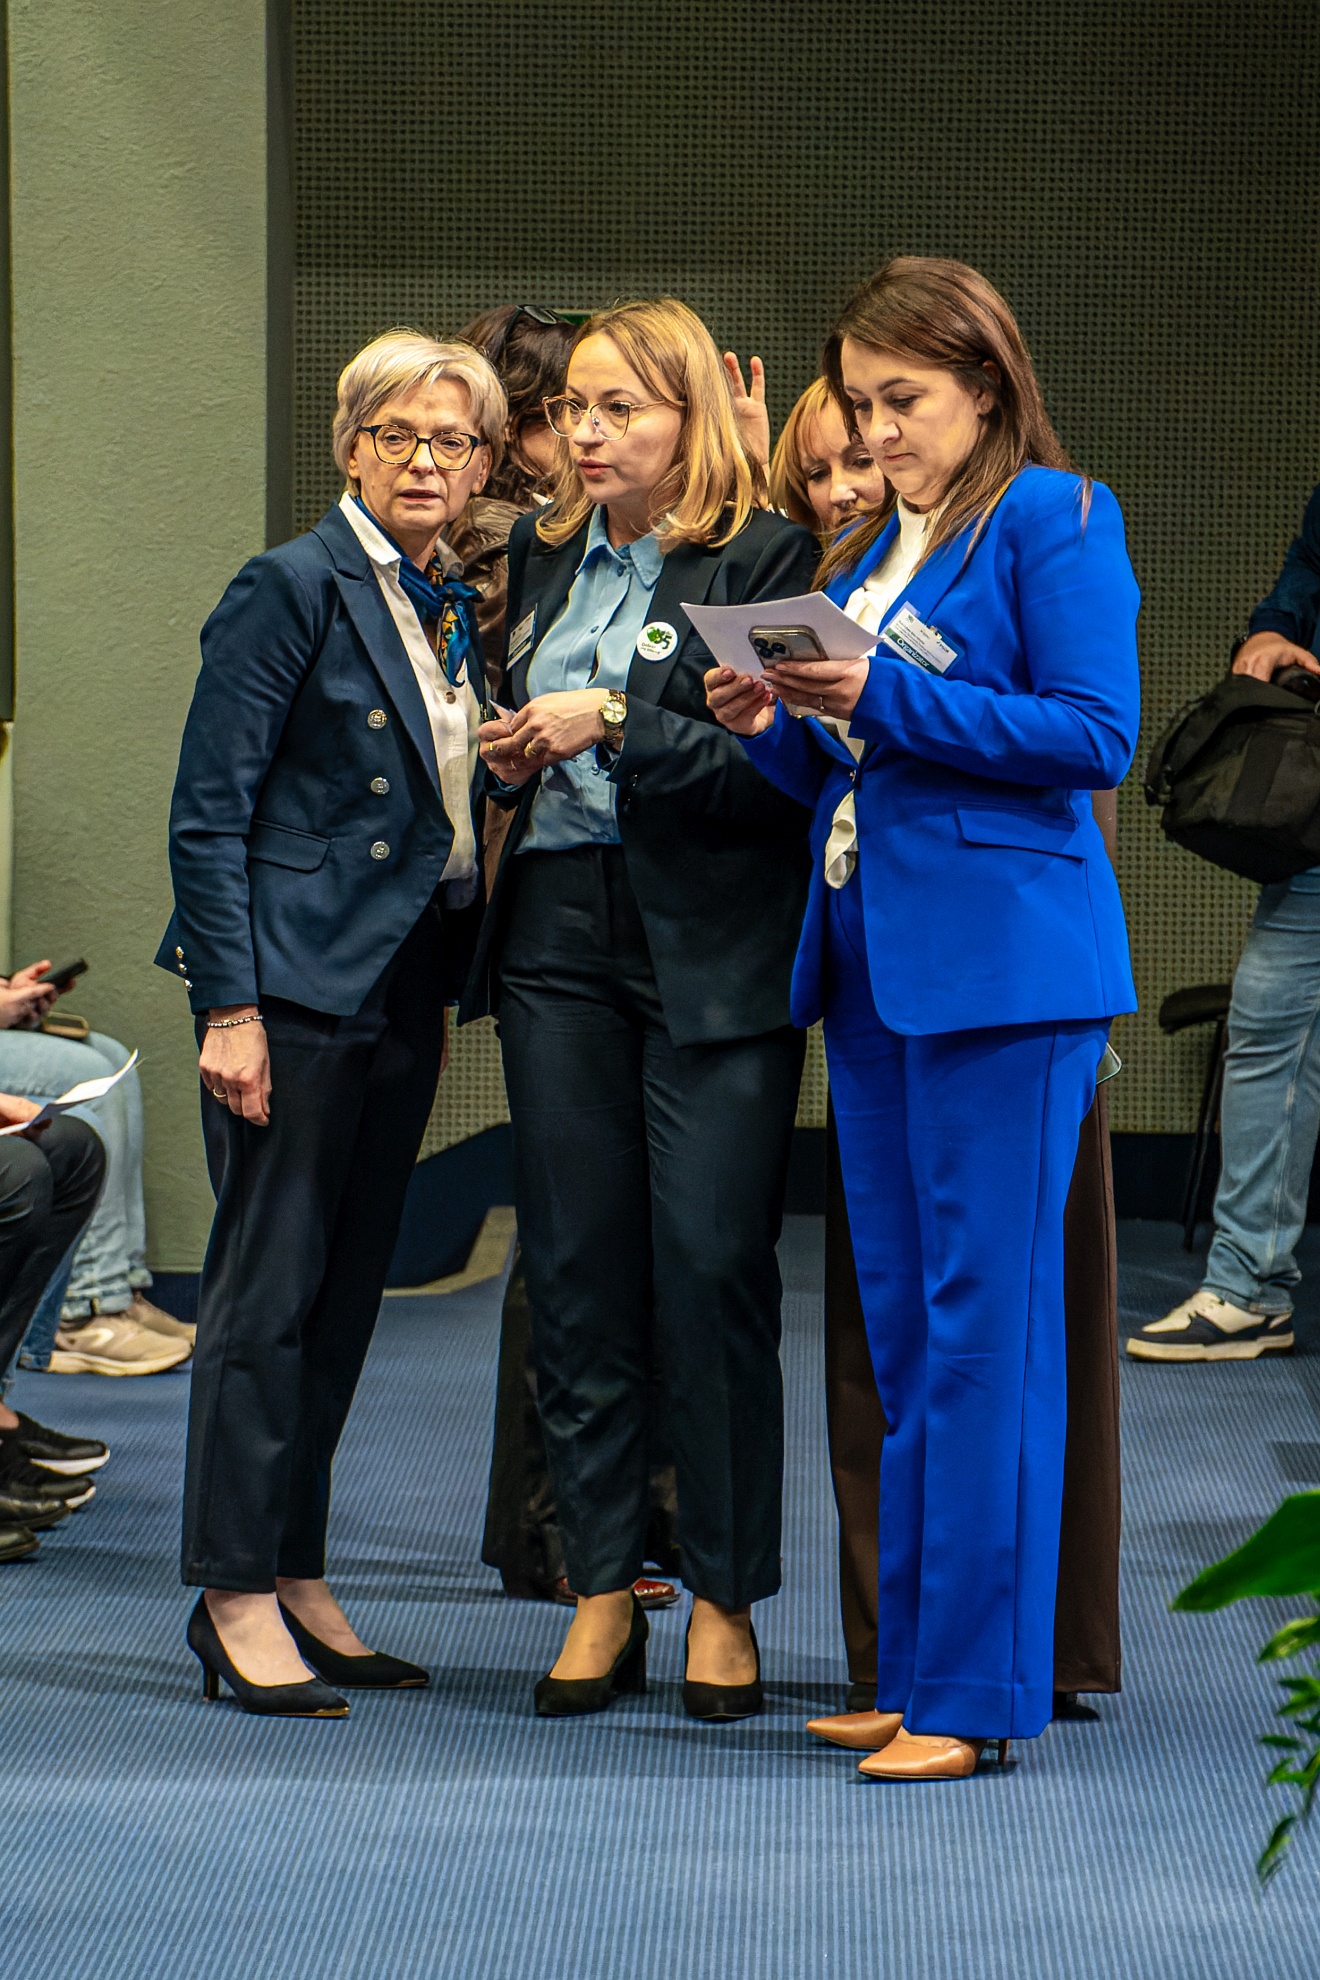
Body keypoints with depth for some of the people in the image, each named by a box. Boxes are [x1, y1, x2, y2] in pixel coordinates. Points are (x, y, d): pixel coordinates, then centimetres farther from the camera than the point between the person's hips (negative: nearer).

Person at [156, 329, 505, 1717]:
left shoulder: (456, 611, 13)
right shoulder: (295, 588, -8)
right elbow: (208, 812, -11)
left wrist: (452, 980, 11)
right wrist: (230, 1006, -17)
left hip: (405, 990, 7)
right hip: (299, 986, -7)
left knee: (345, 1292, 10)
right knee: (269, 1288, -4)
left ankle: (297, 1583, 17)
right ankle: (237, 1599, 2)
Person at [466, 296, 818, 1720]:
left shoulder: (765, 557, -6)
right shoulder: (541, 553, 14)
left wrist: (612, 725, -15)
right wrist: (511, 754, 6)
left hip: (712, 952, -5)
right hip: (558, 934, 6)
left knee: (714, 1267, -4)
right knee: (575, 1266, 6)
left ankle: (723, 1596, 9)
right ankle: (602, 1588, 16)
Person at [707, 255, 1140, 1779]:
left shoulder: (1055, 519, -4)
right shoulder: (874, 550, 18)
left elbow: (1096, 734, -13)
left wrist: (885, 701, -16)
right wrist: (775, 726, 1)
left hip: (1001, 960, -8)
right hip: (872, 960, 8)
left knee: (985, 1321, -6)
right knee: (900, 1325, 10)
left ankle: (975, 1690, -1)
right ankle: (914, 1669, 17)